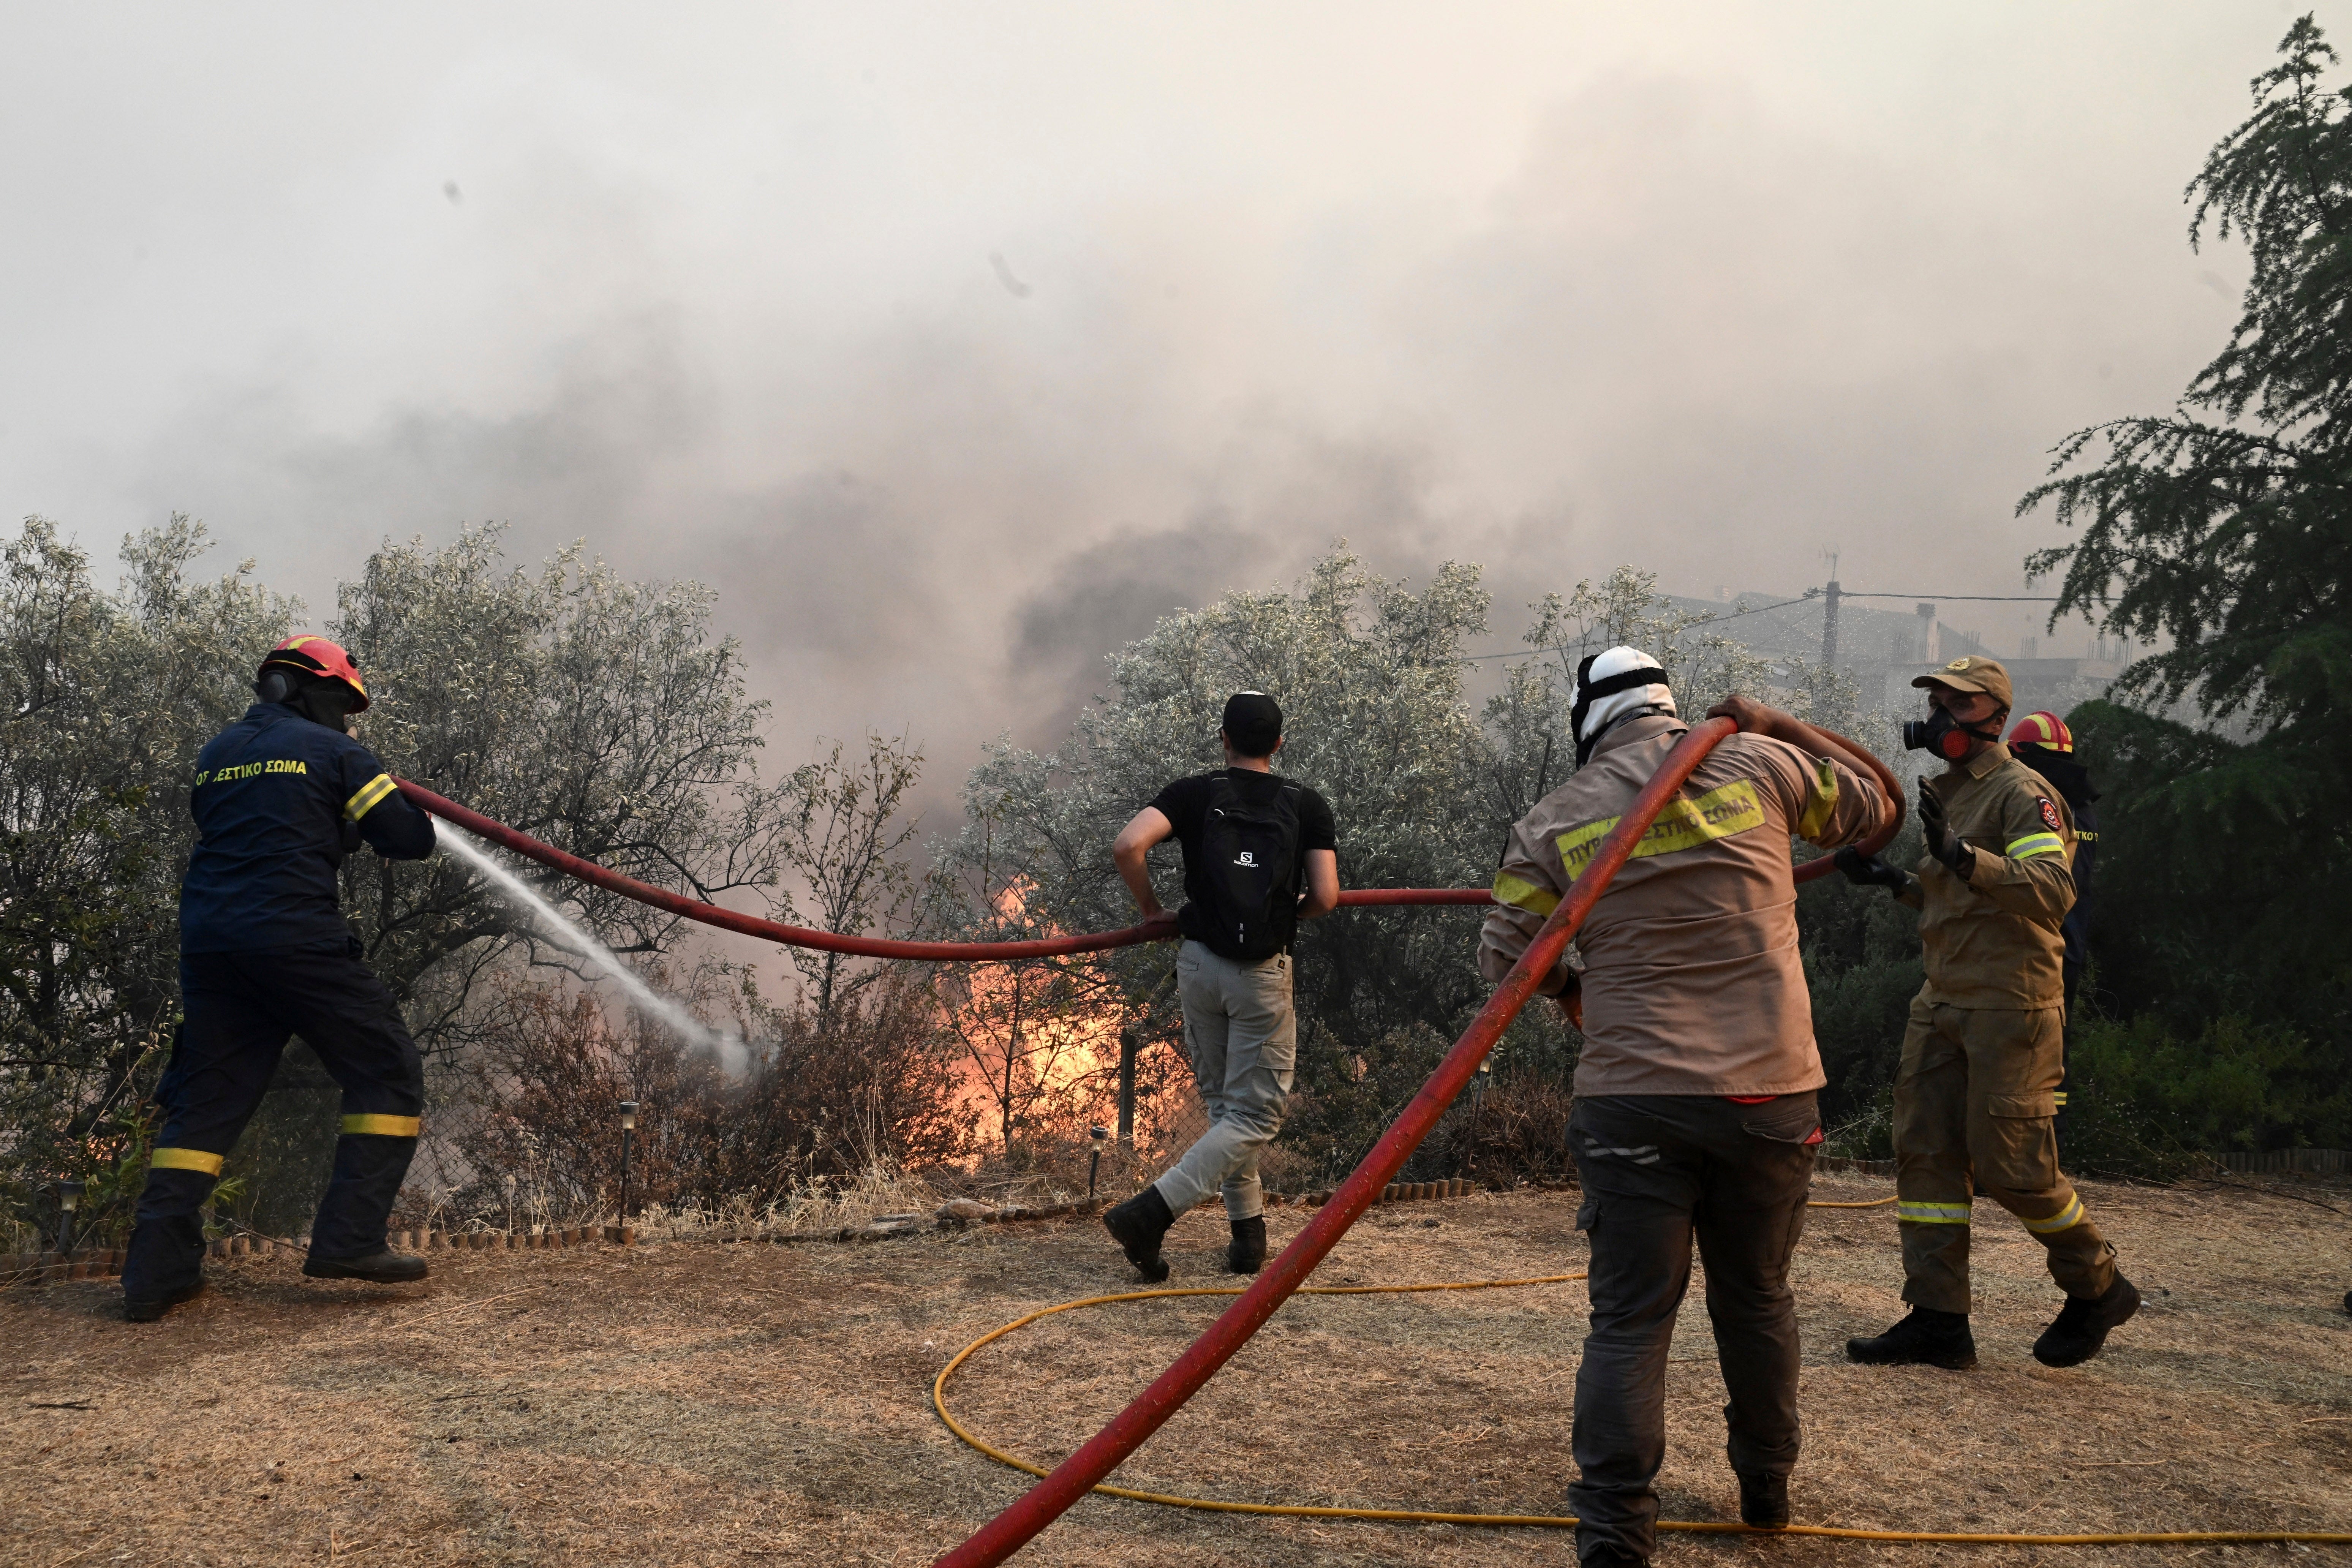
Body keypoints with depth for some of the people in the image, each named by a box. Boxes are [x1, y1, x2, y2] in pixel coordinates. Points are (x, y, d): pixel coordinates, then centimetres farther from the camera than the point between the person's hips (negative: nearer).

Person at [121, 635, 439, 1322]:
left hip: (207, 940, 6)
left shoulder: (214, 755, 19)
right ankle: (348, 1237, -5)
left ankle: (157, 1269, 5)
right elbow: (408, 841, -1)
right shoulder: (334, 753, 2)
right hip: (294, 937, -6)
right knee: (387, 1070, 4)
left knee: (205, 1095, 12)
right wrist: (417, 811, 20)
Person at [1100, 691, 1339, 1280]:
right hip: (1263, 975, -2)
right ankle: (1148, 1213, -14)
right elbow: (1326, 897, -7)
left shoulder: (1194, 794, 1)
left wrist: (1151, 908, 1)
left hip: (1199, 963, 3)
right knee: (1256, 1115, 2)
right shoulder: (1306, 805, 2)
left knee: (1222, 1105, 18)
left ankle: (1248, 1235, 19)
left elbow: (1128, 845, -15)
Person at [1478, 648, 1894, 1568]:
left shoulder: (1554, 821, 2)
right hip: (1770, 1094, 2)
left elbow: (1503, 958, 3)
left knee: (1630, 1319, 2)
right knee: (1757, 1298, 19)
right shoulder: (1760, 766, 4)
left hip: (1632, 1101, -2)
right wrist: (1776, 728, 26)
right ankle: (1767, 1490, 35)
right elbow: (1872, 807, 19)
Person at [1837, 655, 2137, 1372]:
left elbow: (2052, 889, -25)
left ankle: (2098, 1287, 17)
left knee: (2009, 1163, -6)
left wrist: (1962, 855, -36)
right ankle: (1939, 1320, 7)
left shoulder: (2021, 793, -10)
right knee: (1926, 1153, 3)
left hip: (2012, 1004, -9)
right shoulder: (1949, 794, 18)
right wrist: (1894, 881, 14)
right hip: (1945, 1003, 9)